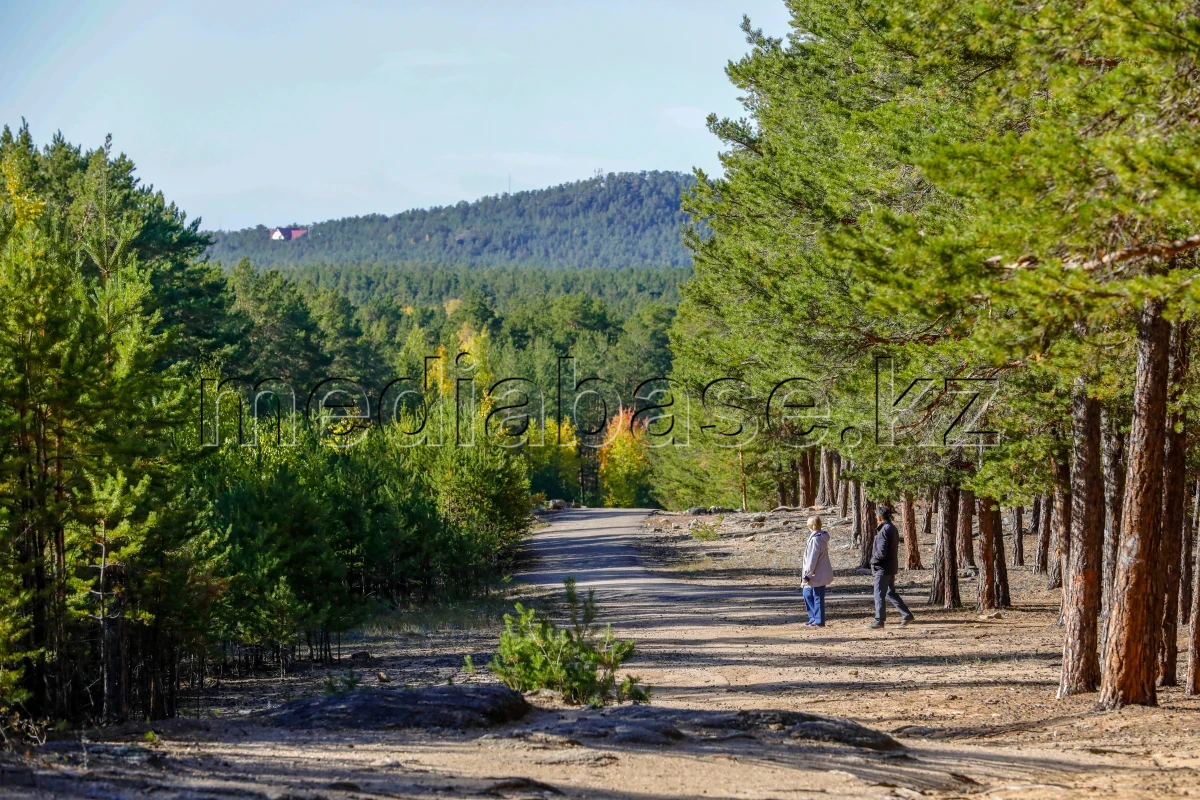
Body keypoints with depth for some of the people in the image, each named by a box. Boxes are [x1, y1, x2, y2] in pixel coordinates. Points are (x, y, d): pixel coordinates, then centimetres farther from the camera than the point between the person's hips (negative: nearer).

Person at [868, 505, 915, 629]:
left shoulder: (884, 530, -19)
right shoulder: (893, 529, 12)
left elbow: (881, 552, -23)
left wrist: (873, 560, -6)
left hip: (883, 568, -10)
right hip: (892, 567, 10)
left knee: (879, 595, -2)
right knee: (890, 593, 18)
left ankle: (879, 621, 1)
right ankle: (907, 615, 17)